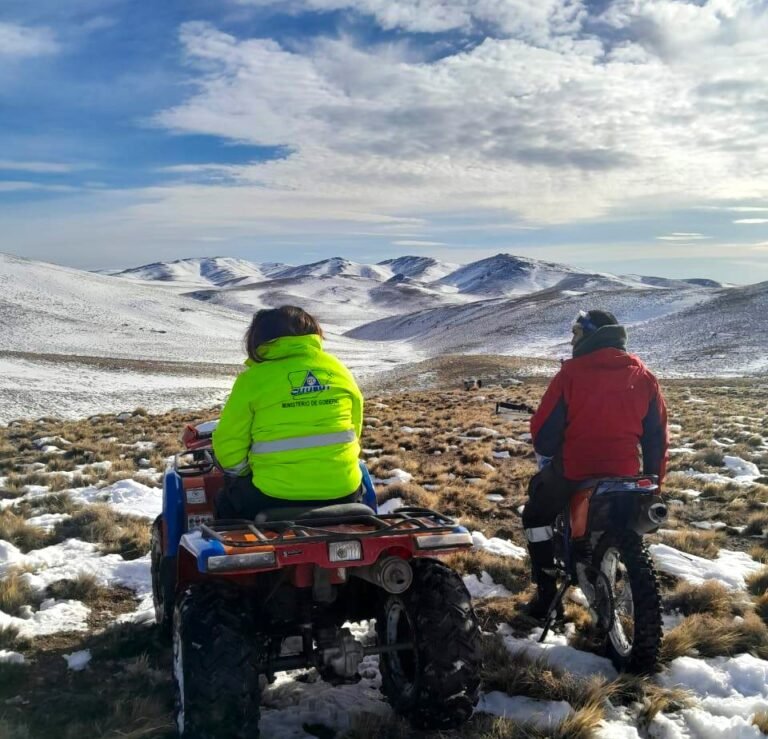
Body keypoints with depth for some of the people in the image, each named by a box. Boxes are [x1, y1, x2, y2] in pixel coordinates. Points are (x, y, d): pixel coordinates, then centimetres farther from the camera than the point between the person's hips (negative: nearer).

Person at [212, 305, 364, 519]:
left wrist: (245, 474, 18)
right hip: (342, 490, 3)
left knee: (227, 504, 27)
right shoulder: (338, 370, 5)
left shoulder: (253, 378, -6)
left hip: (274, 496, -3)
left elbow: (228, 444, -2)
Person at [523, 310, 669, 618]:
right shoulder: (643, 376, 3)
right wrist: (653, 480, 17)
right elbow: (657, 435, 6)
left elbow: (545, 427, -7)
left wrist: (545, 457, 13)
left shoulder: (572, 372, -10)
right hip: (625, 474, 4)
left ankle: (547, 593, 14)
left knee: (535, 516, 21)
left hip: (572, 471, -4)